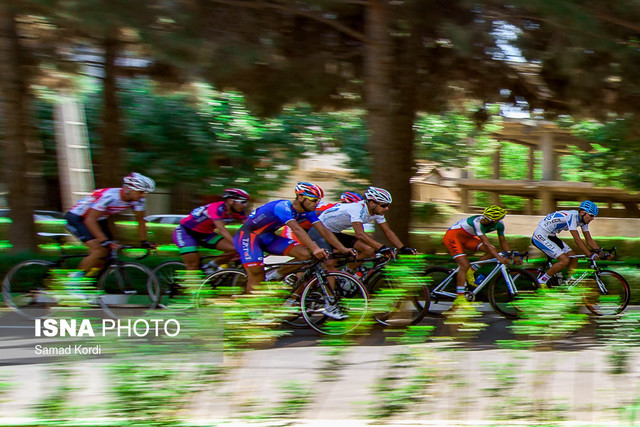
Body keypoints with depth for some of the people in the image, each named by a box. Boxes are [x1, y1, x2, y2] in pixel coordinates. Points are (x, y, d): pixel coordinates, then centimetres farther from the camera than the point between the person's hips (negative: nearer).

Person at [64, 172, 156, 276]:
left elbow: (140, 220, 1)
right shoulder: (109, 196, -36)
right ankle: (76, 277, -9)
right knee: (99, 250, -23)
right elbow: (90, 220, -37)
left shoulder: (138, 200, -15)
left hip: (99, 219, 8)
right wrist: (105, 241, -43)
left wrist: (144, 242, -5)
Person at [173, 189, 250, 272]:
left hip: (205, 234, 7)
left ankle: (211, 265, 8)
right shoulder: (216, 208, -31)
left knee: (235, 249, -11)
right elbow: (222, 229, -40)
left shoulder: (238, 212, -9)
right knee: (193, 266, -18)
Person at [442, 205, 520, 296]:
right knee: (465, 266, -22)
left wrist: (513, 256, -9)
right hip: (453, 236, -8)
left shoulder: (499, 224, -13)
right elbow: (486, 243, -41)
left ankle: (470, 271, 2)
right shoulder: (478, 222, -35)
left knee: (493, 252, -10)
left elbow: (503, 242, 1)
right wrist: (499, 258, -51)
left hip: (467, 237, 8)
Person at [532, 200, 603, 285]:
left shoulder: (583, 220, 1)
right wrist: (590, 255, -29)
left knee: (574, 258, 0)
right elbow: (577, 240, -29)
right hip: (540, 236, -9)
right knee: (565, 260, -19)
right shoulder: (572, 216, -27)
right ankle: (540, 282, -8)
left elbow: (589, 240, 7)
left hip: (551, 236, 9)